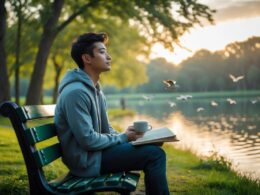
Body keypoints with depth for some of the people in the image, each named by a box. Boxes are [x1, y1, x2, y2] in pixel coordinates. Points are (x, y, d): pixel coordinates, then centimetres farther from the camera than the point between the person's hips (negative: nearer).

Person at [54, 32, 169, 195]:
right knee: (155, 155, -15)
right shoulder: (76, 92, -21)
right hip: (87, 159, -10)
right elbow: (87, 140, -24)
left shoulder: (94, 87, 11)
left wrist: (125, 136, -1)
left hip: (95, 151, 10)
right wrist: (123, 138, -12)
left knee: (153, 148, 12)